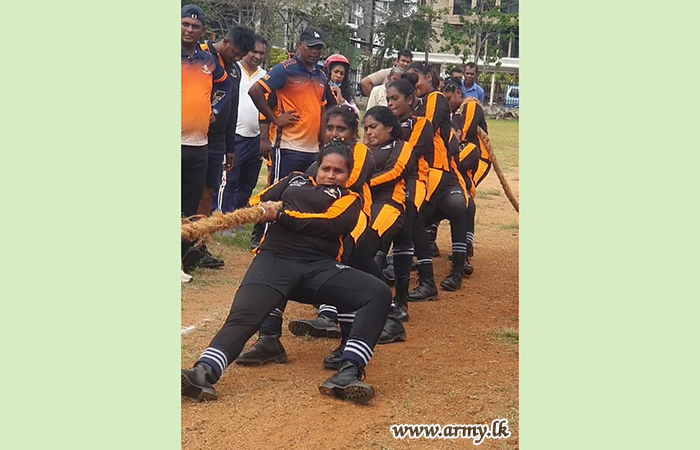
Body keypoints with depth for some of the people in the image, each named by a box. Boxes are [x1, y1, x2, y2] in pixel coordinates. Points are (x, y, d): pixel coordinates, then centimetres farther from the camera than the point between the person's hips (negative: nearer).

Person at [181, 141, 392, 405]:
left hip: (319, 266, 0)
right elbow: (258, 201, 21)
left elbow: (330, 224, 0)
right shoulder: (296, 180, 30)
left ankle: (348, 374, -35)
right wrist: (262, 209, -3)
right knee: (243, 314, -26)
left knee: (379, 294, -23)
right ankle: (204, 373, -47)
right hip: (275, 258, 0)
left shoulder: (349, 199, 20)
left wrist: (280, 215, -5)